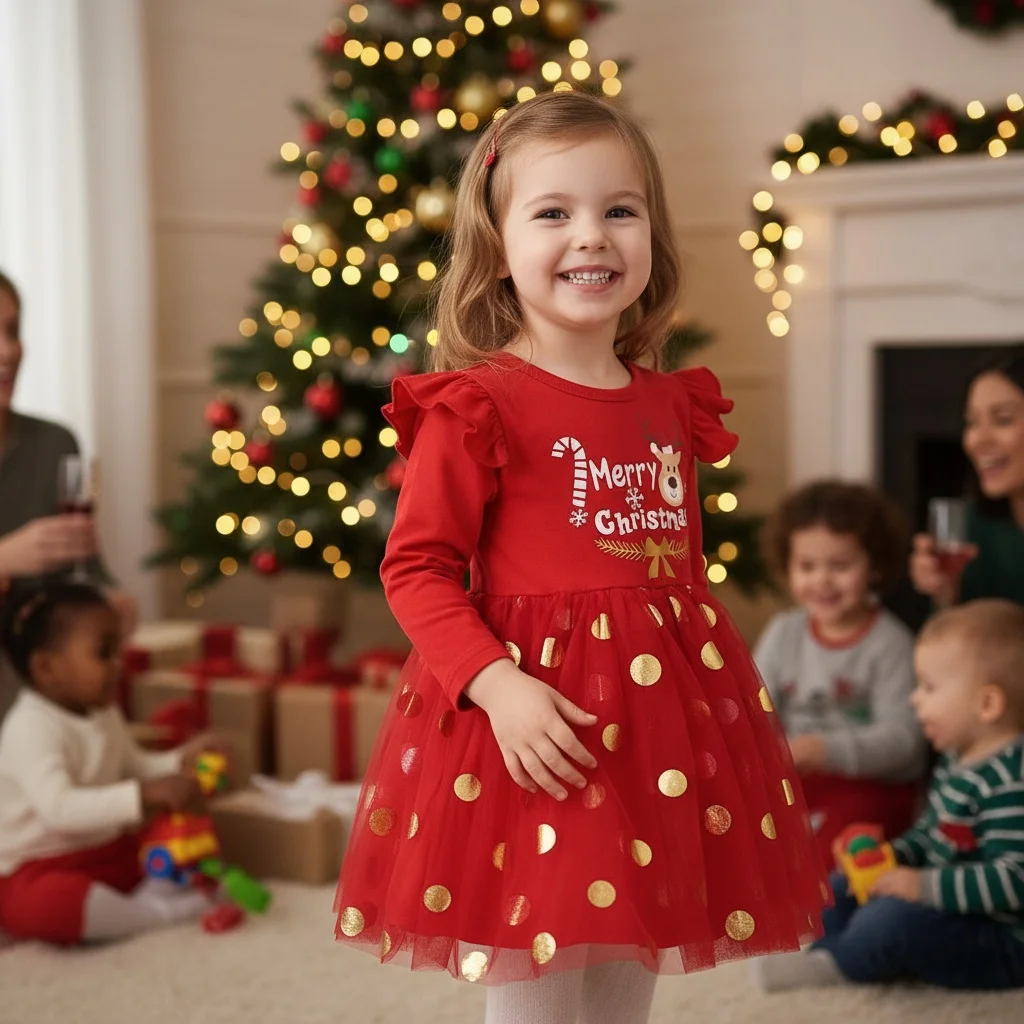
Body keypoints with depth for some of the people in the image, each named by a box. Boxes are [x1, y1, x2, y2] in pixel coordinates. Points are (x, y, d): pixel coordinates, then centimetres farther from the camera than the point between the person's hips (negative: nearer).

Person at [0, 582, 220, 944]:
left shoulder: (104, 713, 6)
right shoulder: (31, 728, -23)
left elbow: (133, 768, 20)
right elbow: (59, 809, -36)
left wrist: (182, 761, 0)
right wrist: (143, 796, -42)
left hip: (111, 853, 9)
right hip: (39, 869, -9)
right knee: (47, 903, -41)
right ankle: (163, 911, -24)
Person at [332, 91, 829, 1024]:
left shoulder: (670, 405, 9)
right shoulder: (475, 406, -10)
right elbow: (417, 567, -11)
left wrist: (719, 687, 17)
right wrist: (498, 685, -22)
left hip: (667, 707, 6)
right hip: (536, 713, -6)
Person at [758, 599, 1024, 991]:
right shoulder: (956, 761, 8)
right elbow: (930, 834, 20)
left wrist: (925, 886, -28)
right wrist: (891, 856, 1)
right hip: (945, 906, 11)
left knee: (896, 917, -32)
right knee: (836, 890, 15)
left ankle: (834, 963, -8)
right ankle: (829, 946, -9)